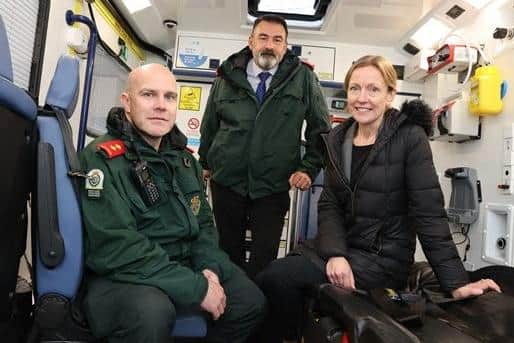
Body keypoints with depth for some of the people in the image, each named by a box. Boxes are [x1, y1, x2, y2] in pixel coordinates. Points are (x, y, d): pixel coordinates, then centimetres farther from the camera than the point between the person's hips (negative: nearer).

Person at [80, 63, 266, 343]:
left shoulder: (184, 158, 9)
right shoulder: (102, 159, -16)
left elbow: (203, 222, 13)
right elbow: (116, 249, -26)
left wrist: (210, 268, -8)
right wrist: (197, 287, -24)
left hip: (186, 266, 7)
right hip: (122, 276, -7)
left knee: (252, 302, 7)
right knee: (151, 311, -37)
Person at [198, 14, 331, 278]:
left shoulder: (303, 78, 0)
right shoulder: (228, 76, 5)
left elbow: (321, 127, 5)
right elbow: (209, 125, 16)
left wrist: (309, 168, -4)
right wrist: (205, 162, 20)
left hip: (274, 187, -2)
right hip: (226, 181, 2)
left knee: (264, 258, 2)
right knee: (229, 251, 14)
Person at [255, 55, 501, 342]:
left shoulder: (410, 138, -10)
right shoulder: (337, 139, 5)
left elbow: (429, 212, -13)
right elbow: (329, 205, 0)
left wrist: (456, 283, -15)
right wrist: (335, 253, -16)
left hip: (385, 258, -5)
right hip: (342, 246, 5)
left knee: (277, 279, -19)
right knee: (268, 279, -16)